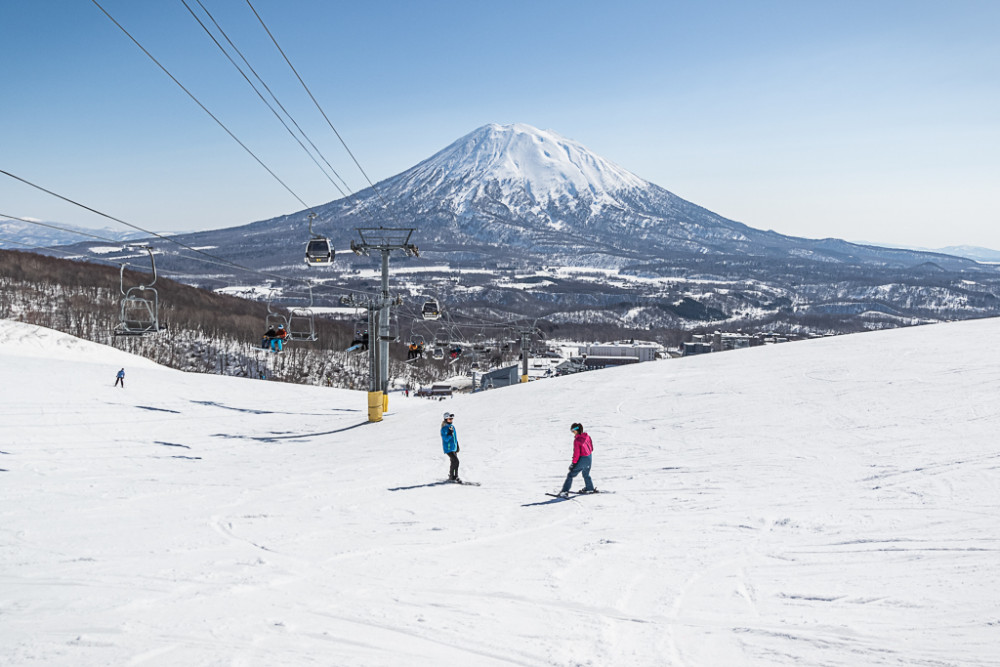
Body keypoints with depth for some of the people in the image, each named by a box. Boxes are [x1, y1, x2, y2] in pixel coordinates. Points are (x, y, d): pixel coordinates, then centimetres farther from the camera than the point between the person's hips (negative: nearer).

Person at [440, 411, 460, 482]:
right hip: (448, 448, -9)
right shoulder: (444, 428, -14)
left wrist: (457, 446, 23)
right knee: (456, 461, -16)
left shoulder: (452, 427, 11)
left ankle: (451, 476, 25)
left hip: (454, 447, 9)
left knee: (454, 462, 13)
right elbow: (446, 439, -21)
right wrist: (450, 433, -33)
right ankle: (453, 476, -5)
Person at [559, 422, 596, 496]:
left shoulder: (577, 440, -20)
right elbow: (591, 447, 10)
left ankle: (565, 491, -5)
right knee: (586, 474, 28)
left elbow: (576, 453, -18)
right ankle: (589, 489, 40)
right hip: (589, 458, 7)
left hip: (582, 459, -7)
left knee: (571, 474, -1)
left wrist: (574, 463, -9)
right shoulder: (587, 437, -1)